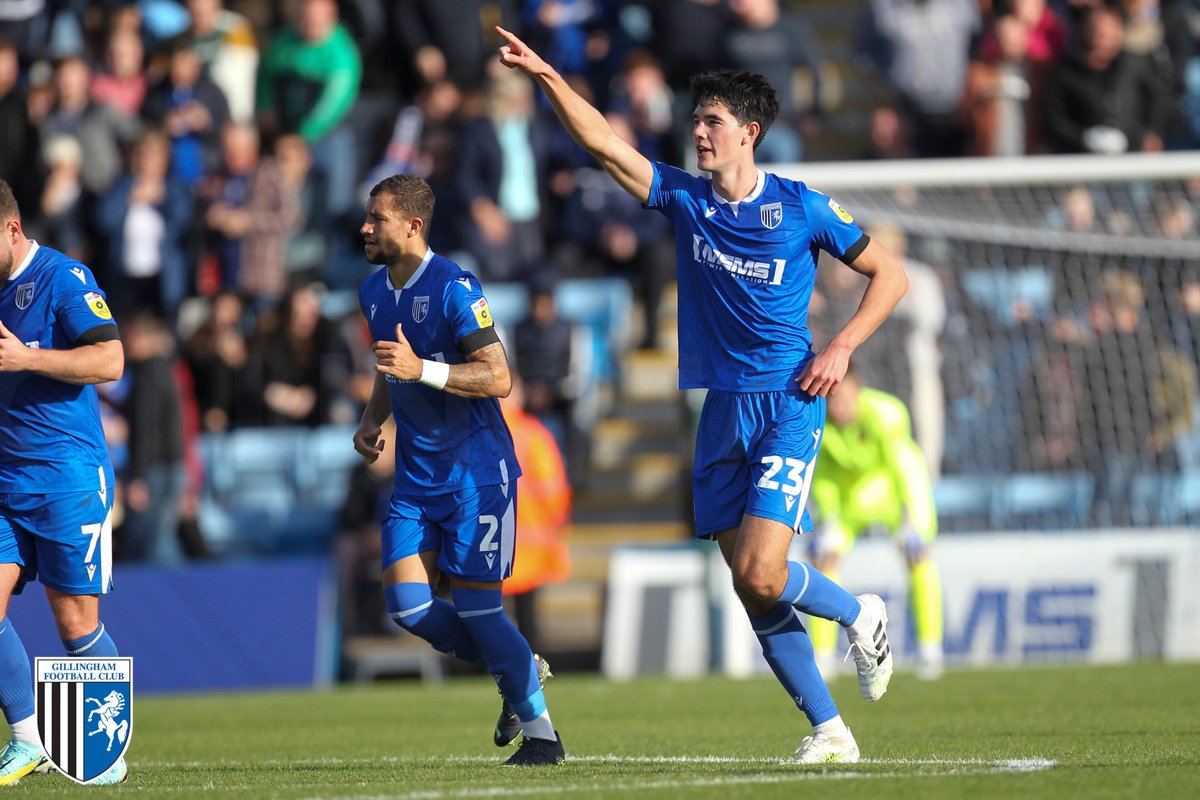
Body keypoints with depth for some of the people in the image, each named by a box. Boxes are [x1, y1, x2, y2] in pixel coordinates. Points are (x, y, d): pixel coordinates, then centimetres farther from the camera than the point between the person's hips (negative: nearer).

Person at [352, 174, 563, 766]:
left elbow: (498, 378, -20)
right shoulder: (374, 292, 9)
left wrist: (422, 369, -30)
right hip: (416, 473, 8)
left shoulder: (453, 288, -16)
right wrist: (372, 421, 8)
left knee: (476, 606, -8)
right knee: (405, 603, -4)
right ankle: (517, 672, 18)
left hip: (476, 469, -8)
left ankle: (541, 732, 7)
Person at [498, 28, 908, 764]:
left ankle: (860, 614, 12)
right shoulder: (684, 198, 6)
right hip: (720, 410, 5)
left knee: (761, 575, -17)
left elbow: (890, 274, 4)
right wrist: (547, 77, -15)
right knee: (753, 593, 2)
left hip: (787, 406, -5)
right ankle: (829, 730, 10)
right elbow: (602, 143, -3)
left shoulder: (801, 208, -3)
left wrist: (841, 350, -7)